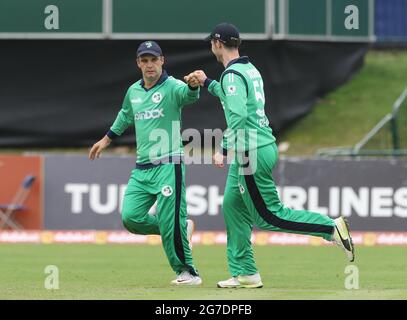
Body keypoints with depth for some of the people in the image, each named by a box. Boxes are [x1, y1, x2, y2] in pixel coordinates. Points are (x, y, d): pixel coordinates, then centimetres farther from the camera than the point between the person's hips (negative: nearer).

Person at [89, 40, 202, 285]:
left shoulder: (172, 87, -9)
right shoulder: (133, 91, 12)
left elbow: (190, 95, -32)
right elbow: (125, 116, 31)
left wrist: (194, 85, -55)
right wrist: (106, 140, 40)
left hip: (169, 165, -7)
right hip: (142, 167, 7)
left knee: (171, 223, -11)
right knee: (131, 217, -2)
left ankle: (187, 272, 3)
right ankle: (181, 228, 18)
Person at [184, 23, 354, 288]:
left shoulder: (232, 74, -14)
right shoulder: (250, 69, 15)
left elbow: (238, 115, -26)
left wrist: (224, 149, -24)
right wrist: (207, 83, 36)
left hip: (252, 153, -10)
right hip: (265, 146, 10)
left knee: (268, 215, -5)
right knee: (233, 207, 14)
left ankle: (331, 228, -9)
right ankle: (245, 273, 15)